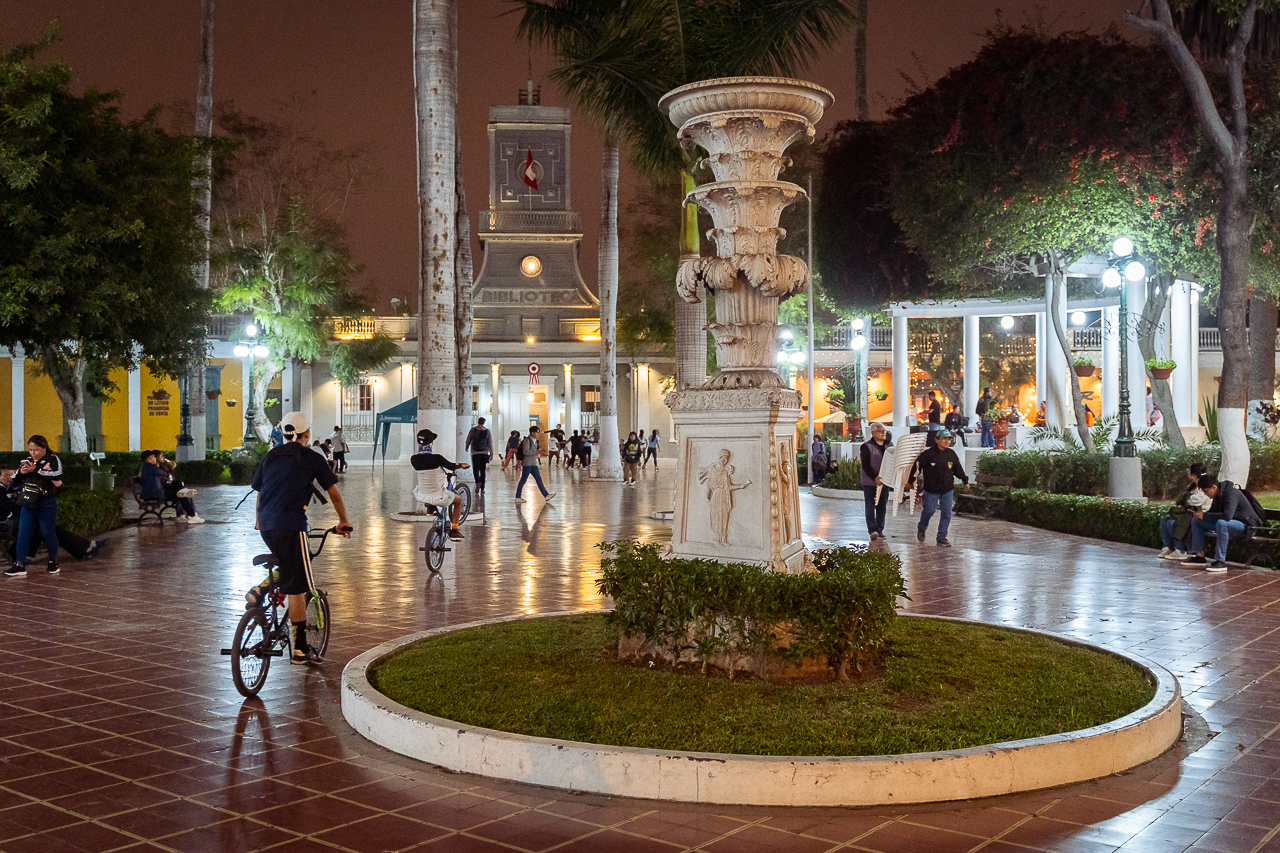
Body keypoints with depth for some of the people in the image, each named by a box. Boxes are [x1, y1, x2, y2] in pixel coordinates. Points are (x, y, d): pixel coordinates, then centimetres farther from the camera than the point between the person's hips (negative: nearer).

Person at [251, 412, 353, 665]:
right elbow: (334, 493, 8)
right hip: (291, 526, -6)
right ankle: (300, 650, -1)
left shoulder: (270, 457, 17)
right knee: (297, 587, -3)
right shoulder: (312, 458, 3)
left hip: (267, 527, 6)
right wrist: (343, 522, 22)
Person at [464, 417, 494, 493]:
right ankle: (482, 488, 10)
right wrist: (491, 454, 3)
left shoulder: (473, 430, -4)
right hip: (484, 453, 2)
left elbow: (468, 440, 4)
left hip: (475, 453, -2)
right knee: (482, 470, 10)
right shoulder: (487, 431, 0)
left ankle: (478, 482, -27)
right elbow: (490, 443, -1)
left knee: (476, 469, 1)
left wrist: (466, 447, 25)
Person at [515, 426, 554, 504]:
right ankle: (518, 497, 4)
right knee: (523, 480, -2)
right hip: (527, 463, -8)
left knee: (539, 479, 4)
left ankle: (546, 495, 0)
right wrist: (537, 451, -18)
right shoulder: (527, 440, -12)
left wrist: (538, 452, 7)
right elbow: (525, 452, -21)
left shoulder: (534, 441, 15)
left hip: (533, 463, 8)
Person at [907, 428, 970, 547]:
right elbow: (916, 466, -5)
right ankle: (922, 527, 32)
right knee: (929, 510, 1)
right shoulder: (928, 454, -10)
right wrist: (910, 481, -1)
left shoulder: (951, 454, 4)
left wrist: (965, 481, 16)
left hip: (948, 489, 4)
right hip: (931, 489, -4)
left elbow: (958, 469, 15)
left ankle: (942, 537, 6)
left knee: (947, 513, -1)